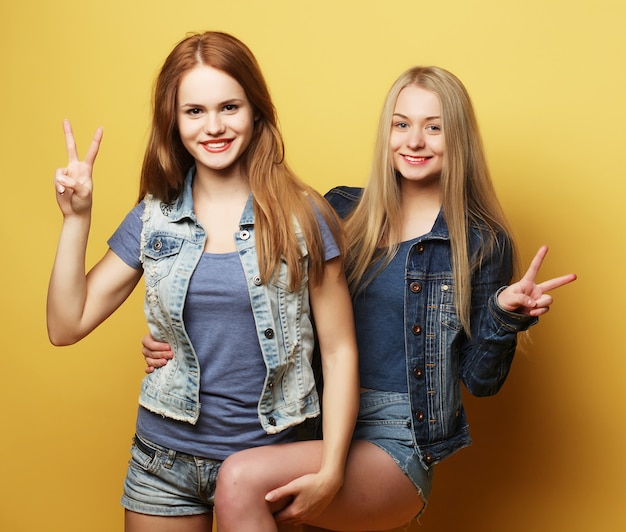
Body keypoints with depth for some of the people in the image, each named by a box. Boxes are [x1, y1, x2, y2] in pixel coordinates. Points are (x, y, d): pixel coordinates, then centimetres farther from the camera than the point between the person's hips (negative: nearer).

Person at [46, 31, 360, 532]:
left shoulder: (300, 216, -8)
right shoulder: (153, 218, 1)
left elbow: (339, 349, -6)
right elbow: (66, 326, 0)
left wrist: (331, 469, -13)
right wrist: (77, 217, -8)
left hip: (269, 461, -2)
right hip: (164, 462, 3)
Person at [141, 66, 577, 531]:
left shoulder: (483, 243, -2)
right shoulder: (342, 210, 6)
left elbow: (480, 379, 0)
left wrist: (506, 314, -18)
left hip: (398, 441, -4)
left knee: (240, 481, -25)